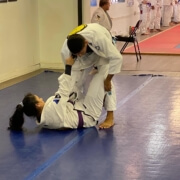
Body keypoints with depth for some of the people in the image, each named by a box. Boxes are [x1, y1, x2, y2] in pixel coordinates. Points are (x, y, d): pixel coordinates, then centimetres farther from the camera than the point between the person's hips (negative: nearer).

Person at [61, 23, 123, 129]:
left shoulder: (99, 38, -48)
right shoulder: (65, 51, -36)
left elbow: (116, 58, -38)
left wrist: (108, 80, -33)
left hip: (102, 51, -3)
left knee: (103, 80, -19)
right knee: (76, 81, -6)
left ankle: (110, 117, -14)